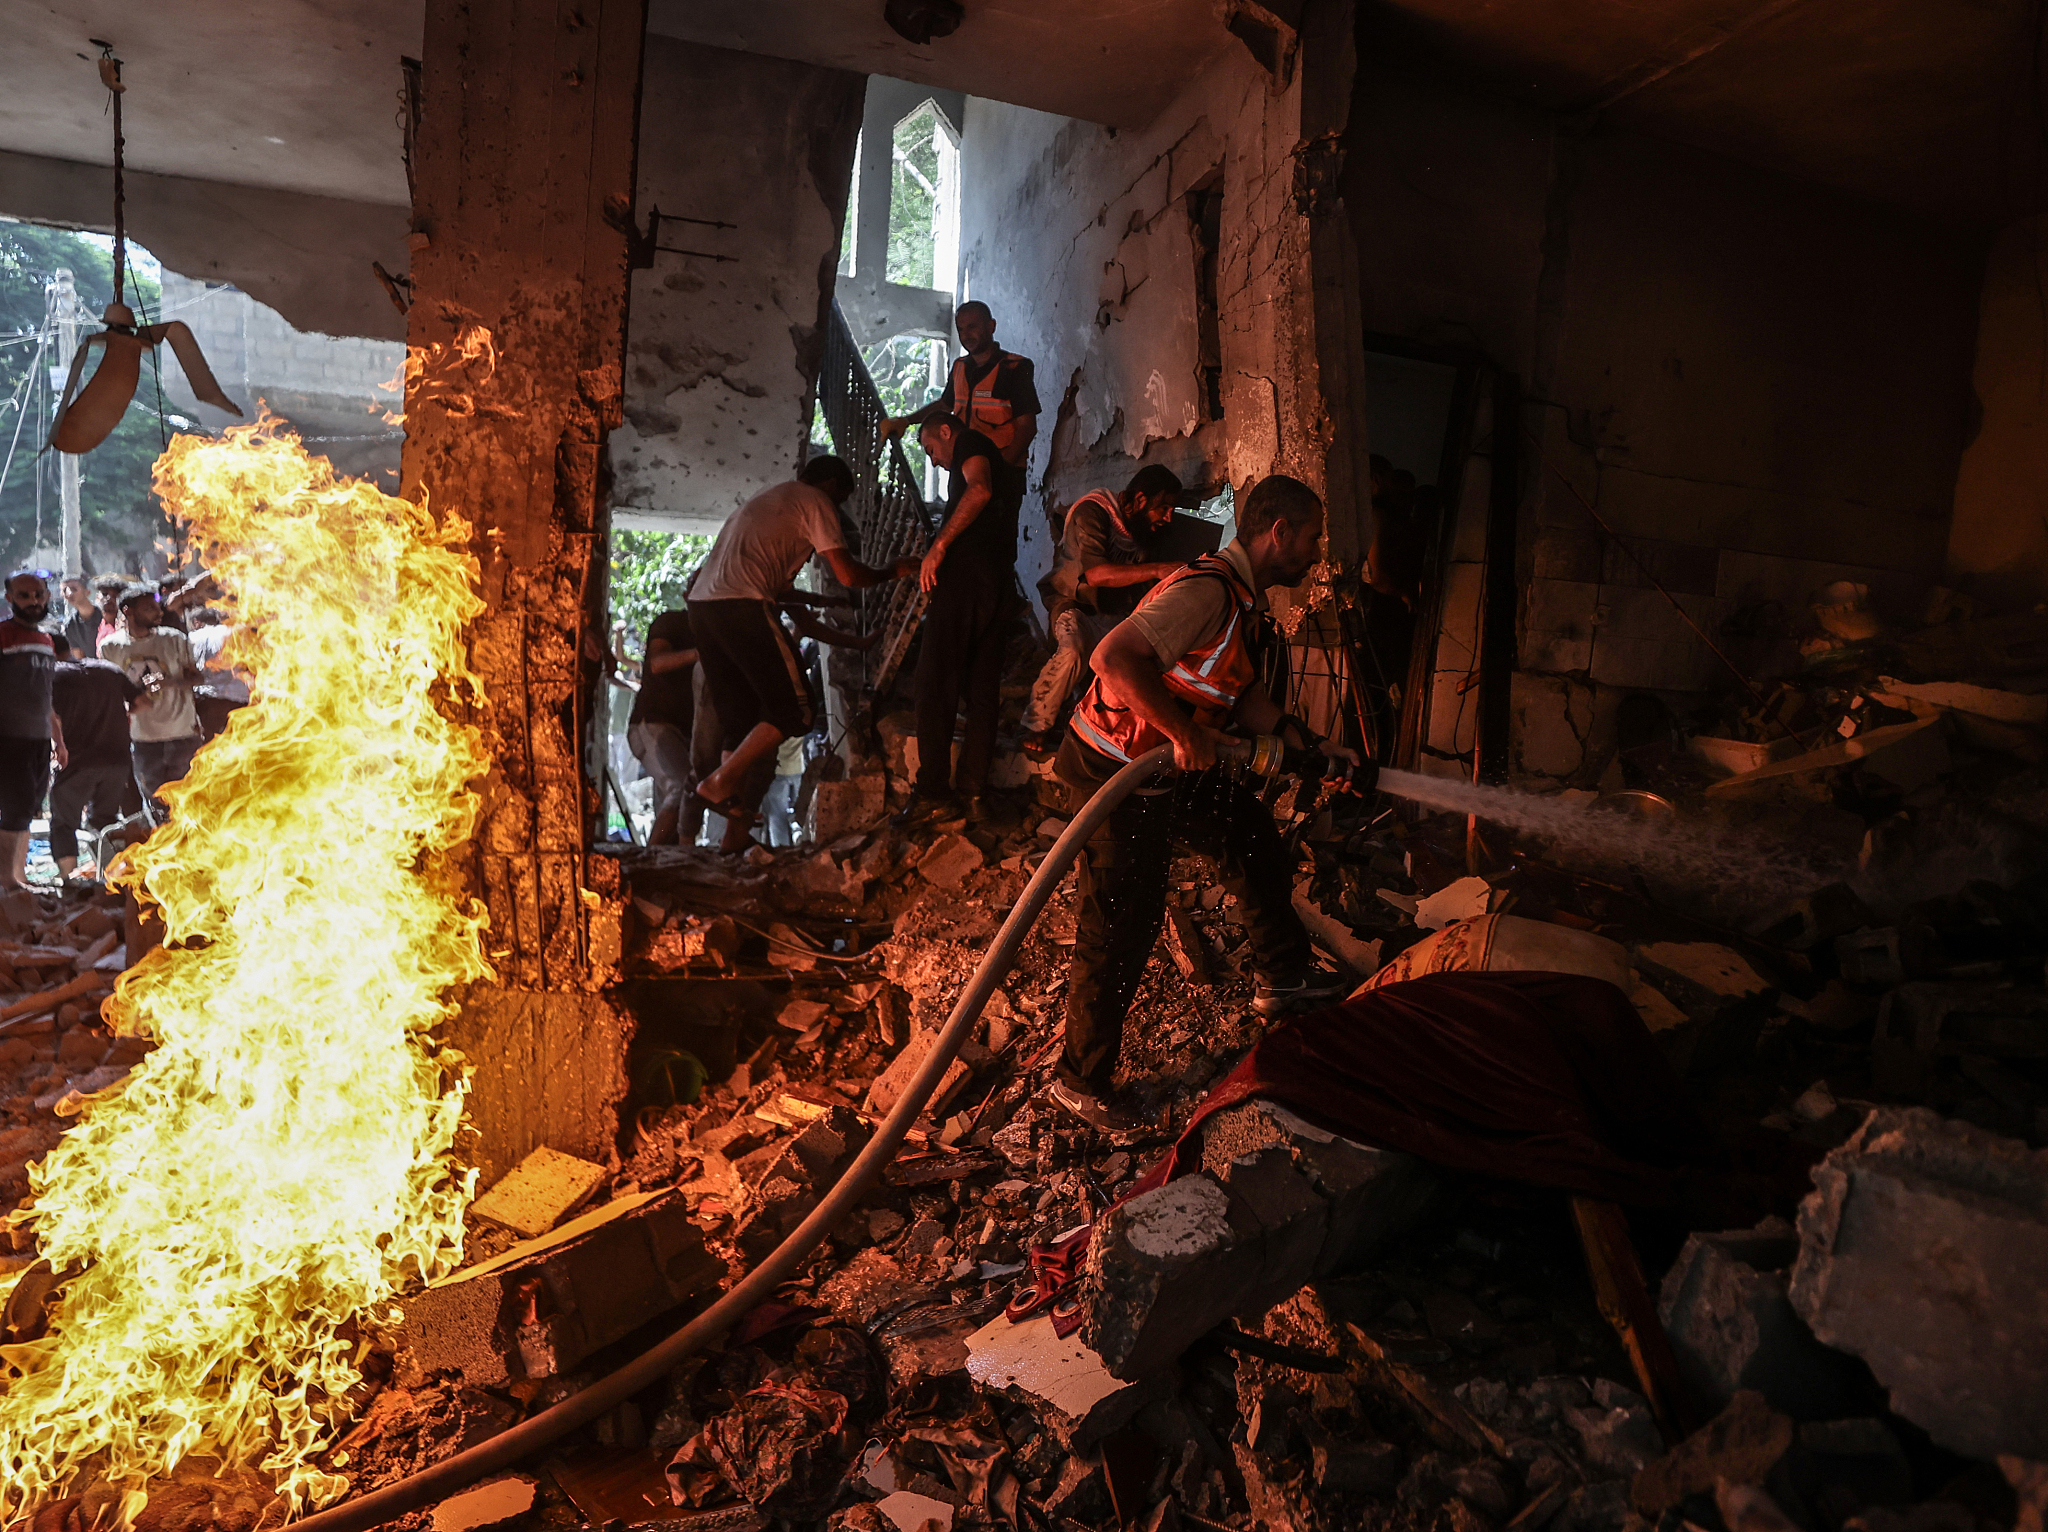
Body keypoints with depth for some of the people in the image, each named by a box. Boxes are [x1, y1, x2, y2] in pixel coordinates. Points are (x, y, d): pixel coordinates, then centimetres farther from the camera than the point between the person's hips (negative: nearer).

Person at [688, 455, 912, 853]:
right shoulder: (814, 500, 6)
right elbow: (847, 575, -2)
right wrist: (893, 572, 15)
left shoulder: (768, 498, 33)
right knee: (794, 711, -3)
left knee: (743, 722, 10)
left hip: (702, 604, 9)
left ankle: (736, 834, 6)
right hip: (742, 607, -9)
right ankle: (720, 783, -10)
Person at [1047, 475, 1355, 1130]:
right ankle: (1081, 1079, 15)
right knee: (1121, 927, -3)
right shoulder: (1207, 590, -24)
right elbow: (1114, 657, -37)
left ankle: (1283, 976, 41)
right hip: (1117, 774, -10)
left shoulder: (1245, 602, 9)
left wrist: (1310, 745, 12)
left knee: (1253, 836, 20)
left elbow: (1244, 696, 19)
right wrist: (1186, 734, -29)